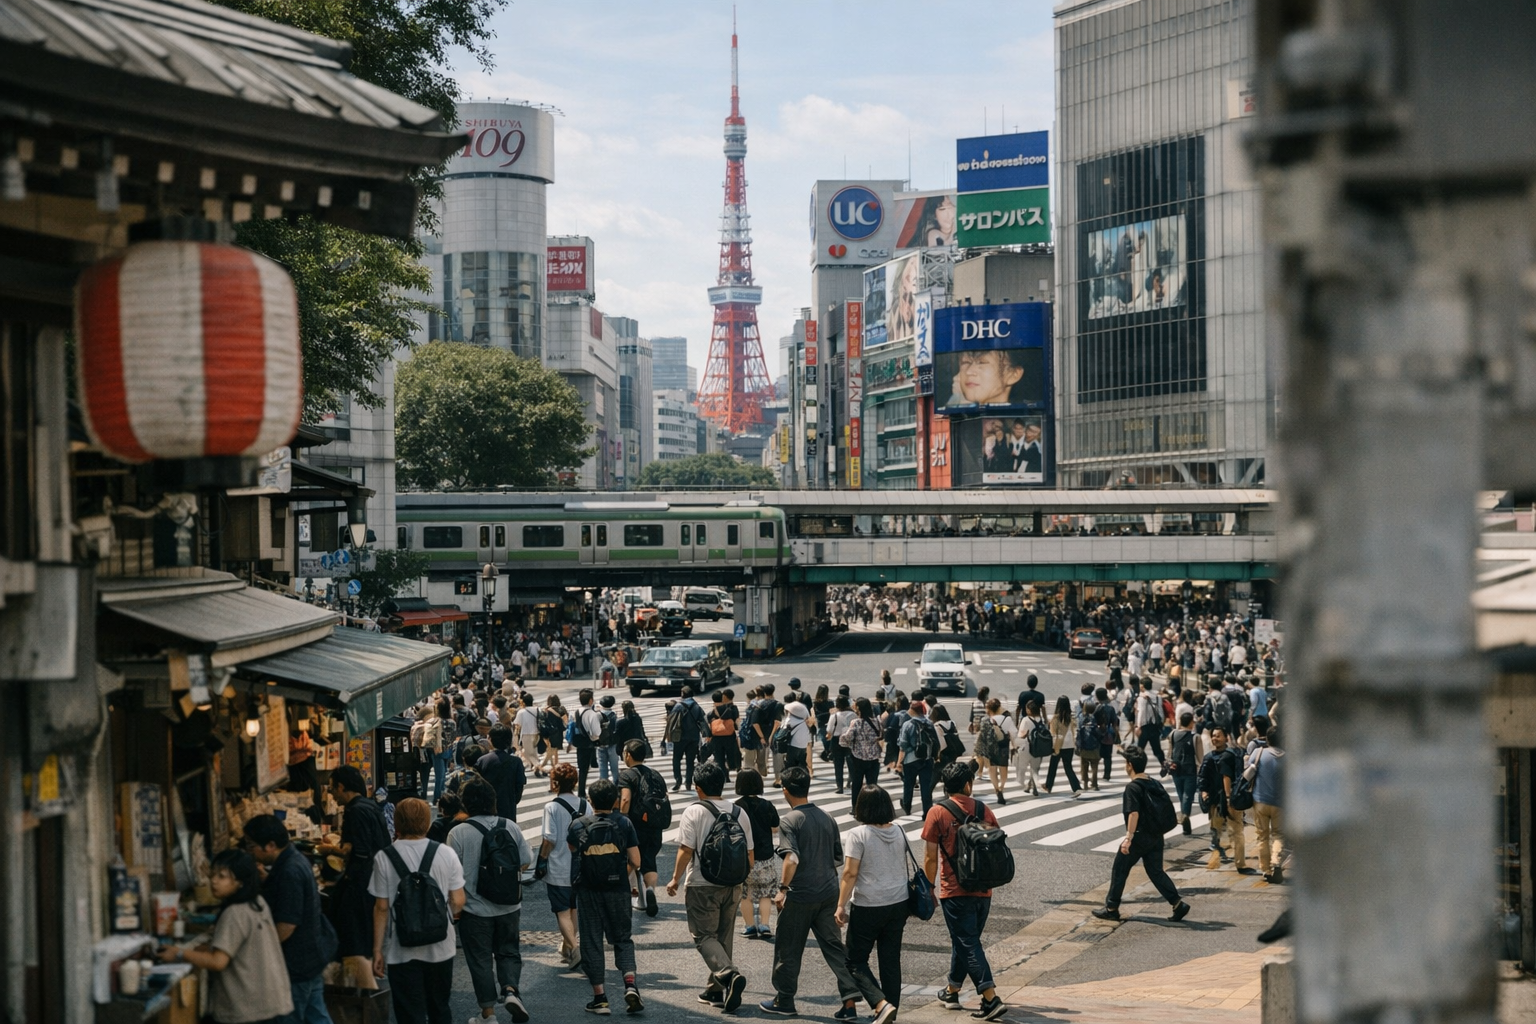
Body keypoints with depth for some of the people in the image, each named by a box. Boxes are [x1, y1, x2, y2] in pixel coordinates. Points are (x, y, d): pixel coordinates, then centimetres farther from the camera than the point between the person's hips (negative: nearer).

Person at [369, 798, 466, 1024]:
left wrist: (377, 950, -1)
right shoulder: (446, 854, -5)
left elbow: (381, 908, -9)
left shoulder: (384, 858, -9)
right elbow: (457, 903, -3)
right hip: (440, 947, 2)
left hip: (402, 951, -2)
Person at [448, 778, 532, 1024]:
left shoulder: (458, 833, -14)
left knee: (480, 960, 9)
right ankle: (510, 990, -5)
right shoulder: (510, 826, -4)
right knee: (508, 953, 18)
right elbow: (526, 862, 3)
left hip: (475, 909, -3)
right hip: (509, 907, 3)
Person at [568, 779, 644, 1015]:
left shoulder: (579, 825, -6)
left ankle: (600, 997, 7)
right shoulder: (624, 824, -6)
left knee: (592, 942, 7)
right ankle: (630, 984, -6)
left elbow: (572, 848, 15)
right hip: (618, 890, 1)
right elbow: (635, 862, -6)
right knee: (622, 939, 14)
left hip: (588, 891, -1)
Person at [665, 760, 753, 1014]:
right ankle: (717, 991, 19)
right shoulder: (738, 812, 4)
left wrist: (675, 879, -3)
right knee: (724, 938, 14)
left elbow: (686, 850, -15)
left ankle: (730, 974, -22)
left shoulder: (694, 812, -11)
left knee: (704, 937, 1)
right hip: (732, 886, 5)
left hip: (702, 886, -5)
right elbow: (749, 853, 7)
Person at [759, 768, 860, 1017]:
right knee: (834, 946, 8)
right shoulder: (827, 818, 7)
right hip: (829, 892, 5)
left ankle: (784, 1001, 17)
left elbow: (792, 858, -23)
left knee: (788, 950, 8)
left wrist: (783, 889, -17)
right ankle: (850, 996, -1)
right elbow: (839, 858, 13)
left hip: (800, 896, -5)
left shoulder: (788, 820, -12)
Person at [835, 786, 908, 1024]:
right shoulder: (898, 833, 5)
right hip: (898, 904, 6)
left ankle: (882, 1004, -13)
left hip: (868, 906, -6)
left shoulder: (859, 834, -13)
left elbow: (850, 873, -15)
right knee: (891, 960, 11)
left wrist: (841, 905, -8)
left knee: (856, 961, 5)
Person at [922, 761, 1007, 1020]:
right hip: (983, 891, 5)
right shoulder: (984, 810, 3)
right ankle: (952, 991, 33)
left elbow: (930, 857, -9)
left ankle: (991, 999, -13)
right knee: (964, 941, 20)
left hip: (955, 891, -5)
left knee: (968, 945, -3)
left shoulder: (938, 812, -9)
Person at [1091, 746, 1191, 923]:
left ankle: (1111, 908, 14)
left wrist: (1128, 837, -24)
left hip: (1139, 837, -7)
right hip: (1156, 836, 7)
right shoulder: (1156, 785, 8)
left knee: (1119, 871, 7)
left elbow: (1134, 813, -24)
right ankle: (1178, 904, 1)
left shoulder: (1133, 787, -15)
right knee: (1156, 871, 13)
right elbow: (1166, 809, 13)